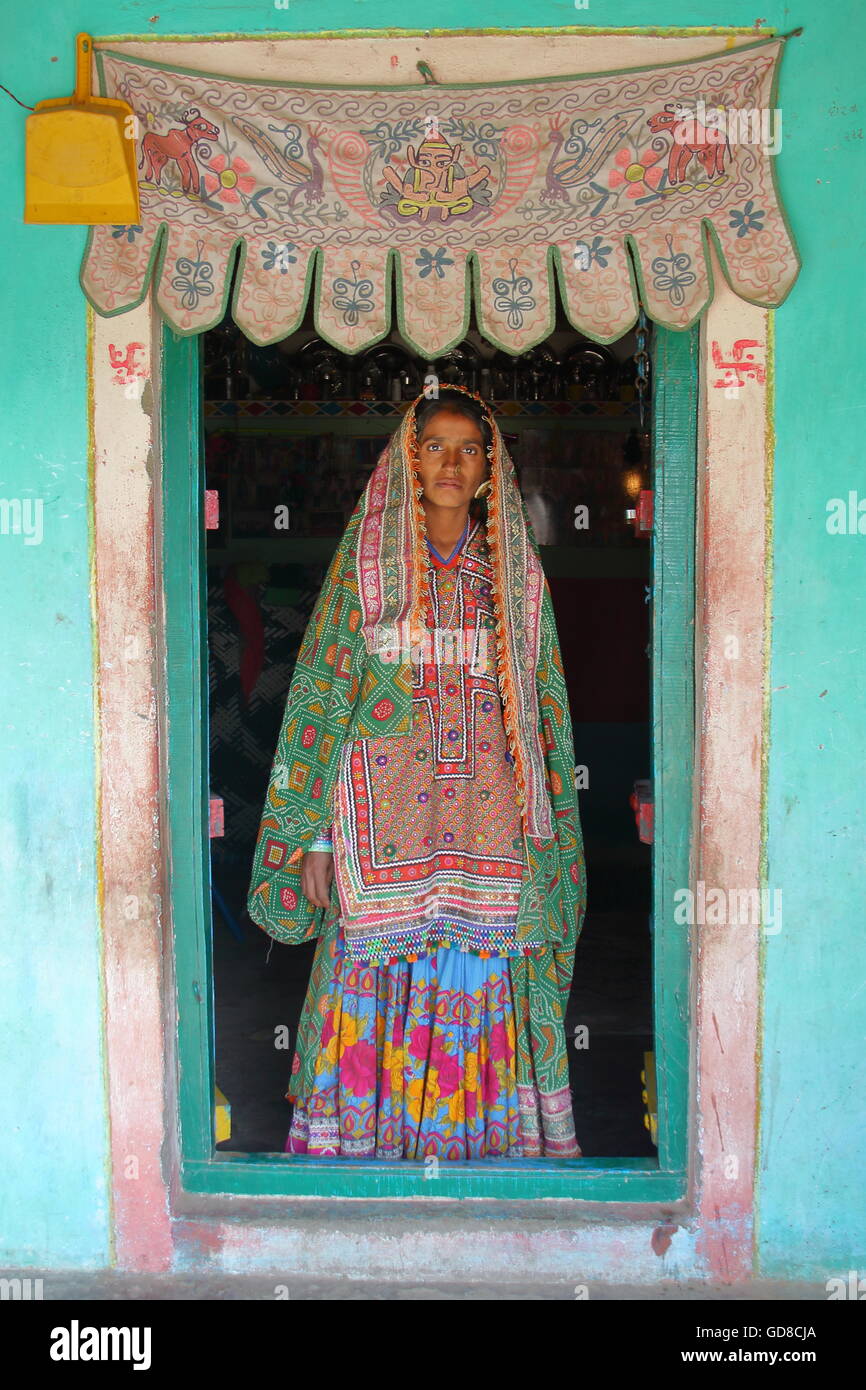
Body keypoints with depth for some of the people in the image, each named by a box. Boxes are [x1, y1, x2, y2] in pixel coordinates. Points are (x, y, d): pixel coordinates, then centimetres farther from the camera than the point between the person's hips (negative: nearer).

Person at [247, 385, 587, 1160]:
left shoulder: (516, 572, 11)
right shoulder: (365, 559, 6)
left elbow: (545, 709, 12)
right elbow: (323, 695, 2)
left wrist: (546, 834, 6)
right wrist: (313, 837, -5)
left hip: (488, 823, 2)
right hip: (386, 820, -1)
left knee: (481, 996, 2)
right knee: (378, 1000, -2)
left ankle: (484, 1147, 15)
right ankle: (369, 1144, 12)